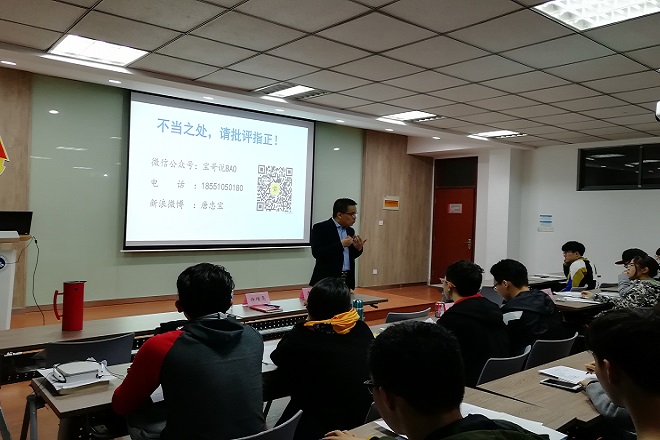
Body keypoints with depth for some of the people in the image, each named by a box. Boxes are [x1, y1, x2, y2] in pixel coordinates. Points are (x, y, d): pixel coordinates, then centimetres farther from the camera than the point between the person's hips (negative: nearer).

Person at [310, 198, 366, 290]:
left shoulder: (350, 231, 13)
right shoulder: (320, 228, -8)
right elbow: (317, 253, -19)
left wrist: (358, 248, -1)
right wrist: (341, 244, -20)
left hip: (347, 280, 6)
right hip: (327, 280, -6)